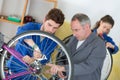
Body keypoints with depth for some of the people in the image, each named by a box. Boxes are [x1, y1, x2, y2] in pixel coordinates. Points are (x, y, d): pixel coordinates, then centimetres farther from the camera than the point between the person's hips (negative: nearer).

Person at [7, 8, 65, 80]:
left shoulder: (53, 41, -1)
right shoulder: (32, 27, -6)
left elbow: (45, 59, -13)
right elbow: (21, 32, -29)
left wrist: (32, 60, -34)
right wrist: (35, 47, -43)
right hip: (14, 69, -2)